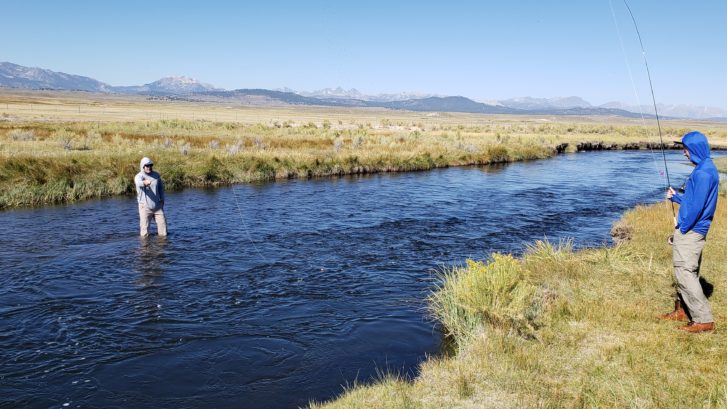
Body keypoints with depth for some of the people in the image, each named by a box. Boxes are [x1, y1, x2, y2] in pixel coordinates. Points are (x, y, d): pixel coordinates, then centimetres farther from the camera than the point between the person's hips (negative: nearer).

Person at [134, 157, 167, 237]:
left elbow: (161, 187, 20)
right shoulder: (139, 176, -10)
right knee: (145, 232, 0)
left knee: (162, 224, 5)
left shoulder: (156, 175, 5)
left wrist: (162, 199, 13)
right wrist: (144, 183, -57)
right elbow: (138, 183, -35)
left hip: (157, 206, 4)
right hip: (145, 206, -4)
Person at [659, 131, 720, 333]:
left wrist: (683, 229, -15)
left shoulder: (702, 173, -19)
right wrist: (676, 197, 22)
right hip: (693, 231, 11)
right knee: (687, 272, 17)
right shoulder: (706, 169, 13)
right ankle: (682, 310, 29)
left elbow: (697, 205, -22)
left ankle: (704, 320, -5)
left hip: (690, 232, -11)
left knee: (685, 273, -8)